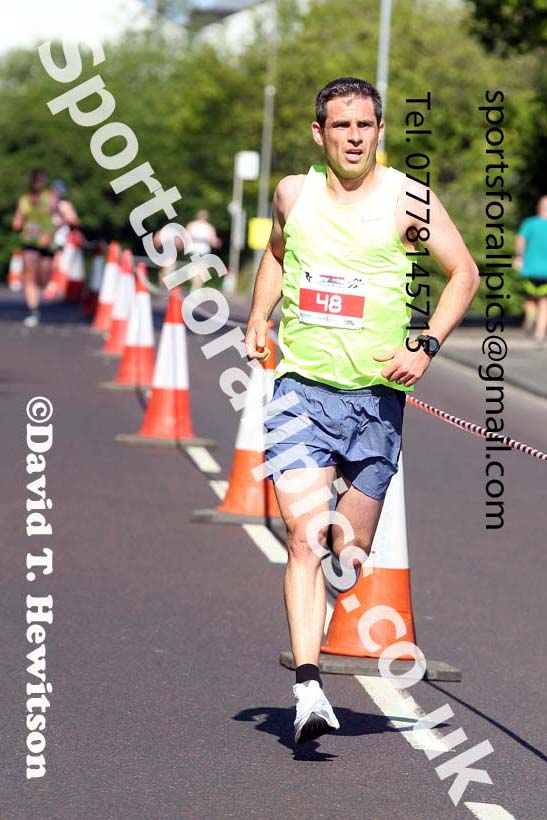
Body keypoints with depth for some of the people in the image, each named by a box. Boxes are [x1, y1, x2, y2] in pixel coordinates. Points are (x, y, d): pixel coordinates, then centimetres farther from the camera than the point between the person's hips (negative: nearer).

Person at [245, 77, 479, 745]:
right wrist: (258, 318, 13)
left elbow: (465, 274, 4)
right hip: (302, 385, 0)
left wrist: (425, 347, -7)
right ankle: (307, 688, -20)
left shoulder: (407, 200, -3)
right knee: (305, 538, -16)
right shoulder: (293, 193, 5)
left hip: (376, 395, 0)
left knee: (351, 551, 7)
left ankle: (318, 639, 37)